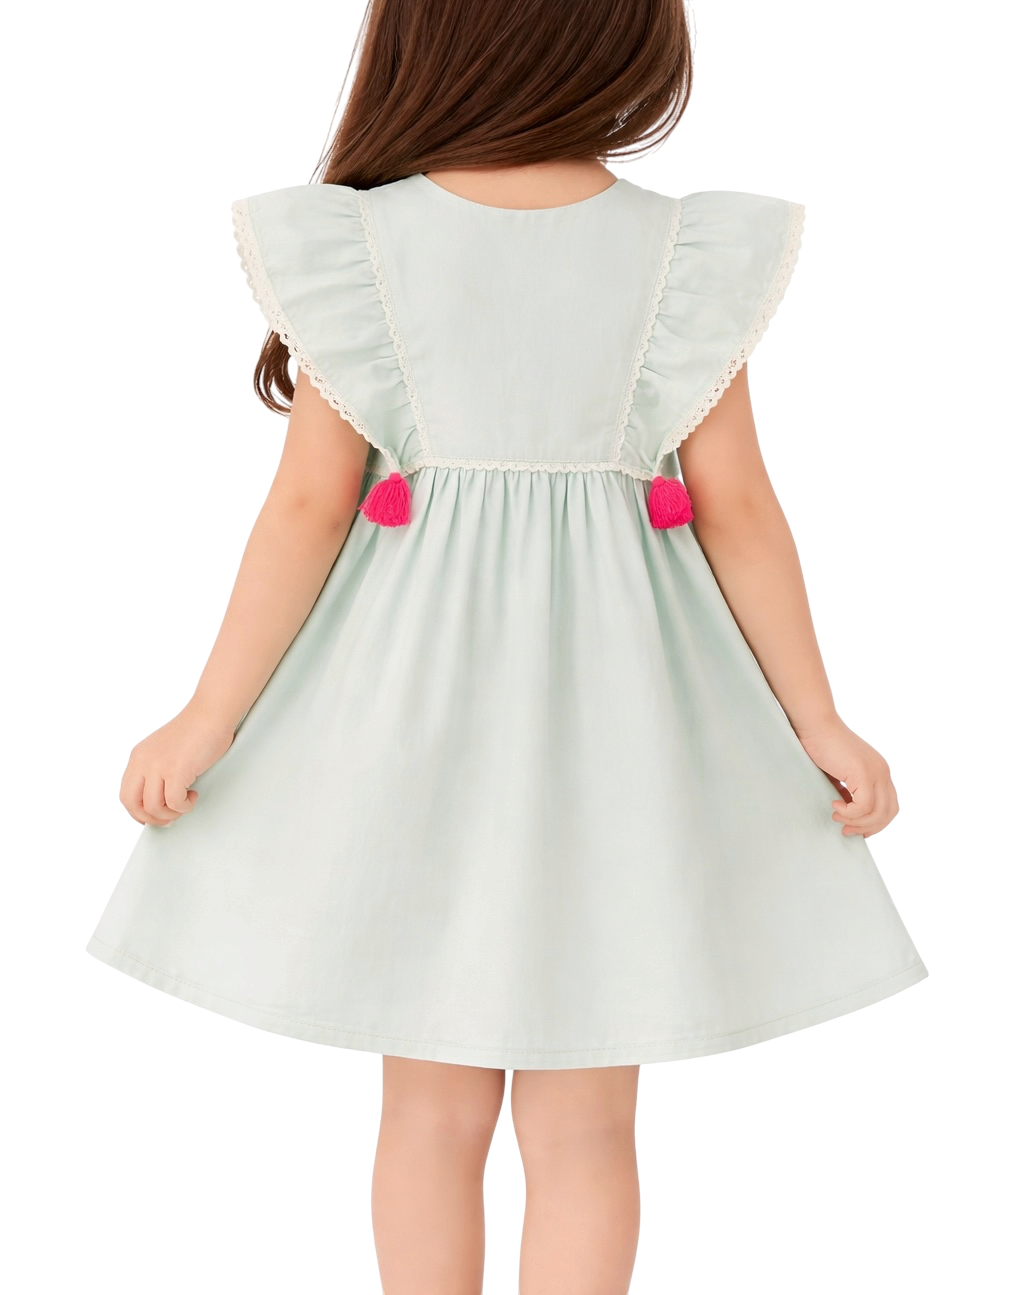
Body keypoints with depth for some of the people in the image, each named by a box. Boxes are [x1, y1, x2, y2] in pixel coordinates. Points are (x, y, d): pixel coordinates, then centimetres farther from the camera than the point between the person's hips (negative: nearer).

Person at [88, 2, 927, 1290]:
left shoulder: (349, 246, -5)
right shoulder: (690, 254, -4)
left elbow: (309, 510, -8)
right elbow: (737, 512, -5)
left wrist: (208, 720, 0)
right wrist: (817, 724, 3)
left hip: (418, 701, 1)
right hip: (610, 713, 0)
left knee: (433, 1104, 15)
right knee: (582, 1126, 10)